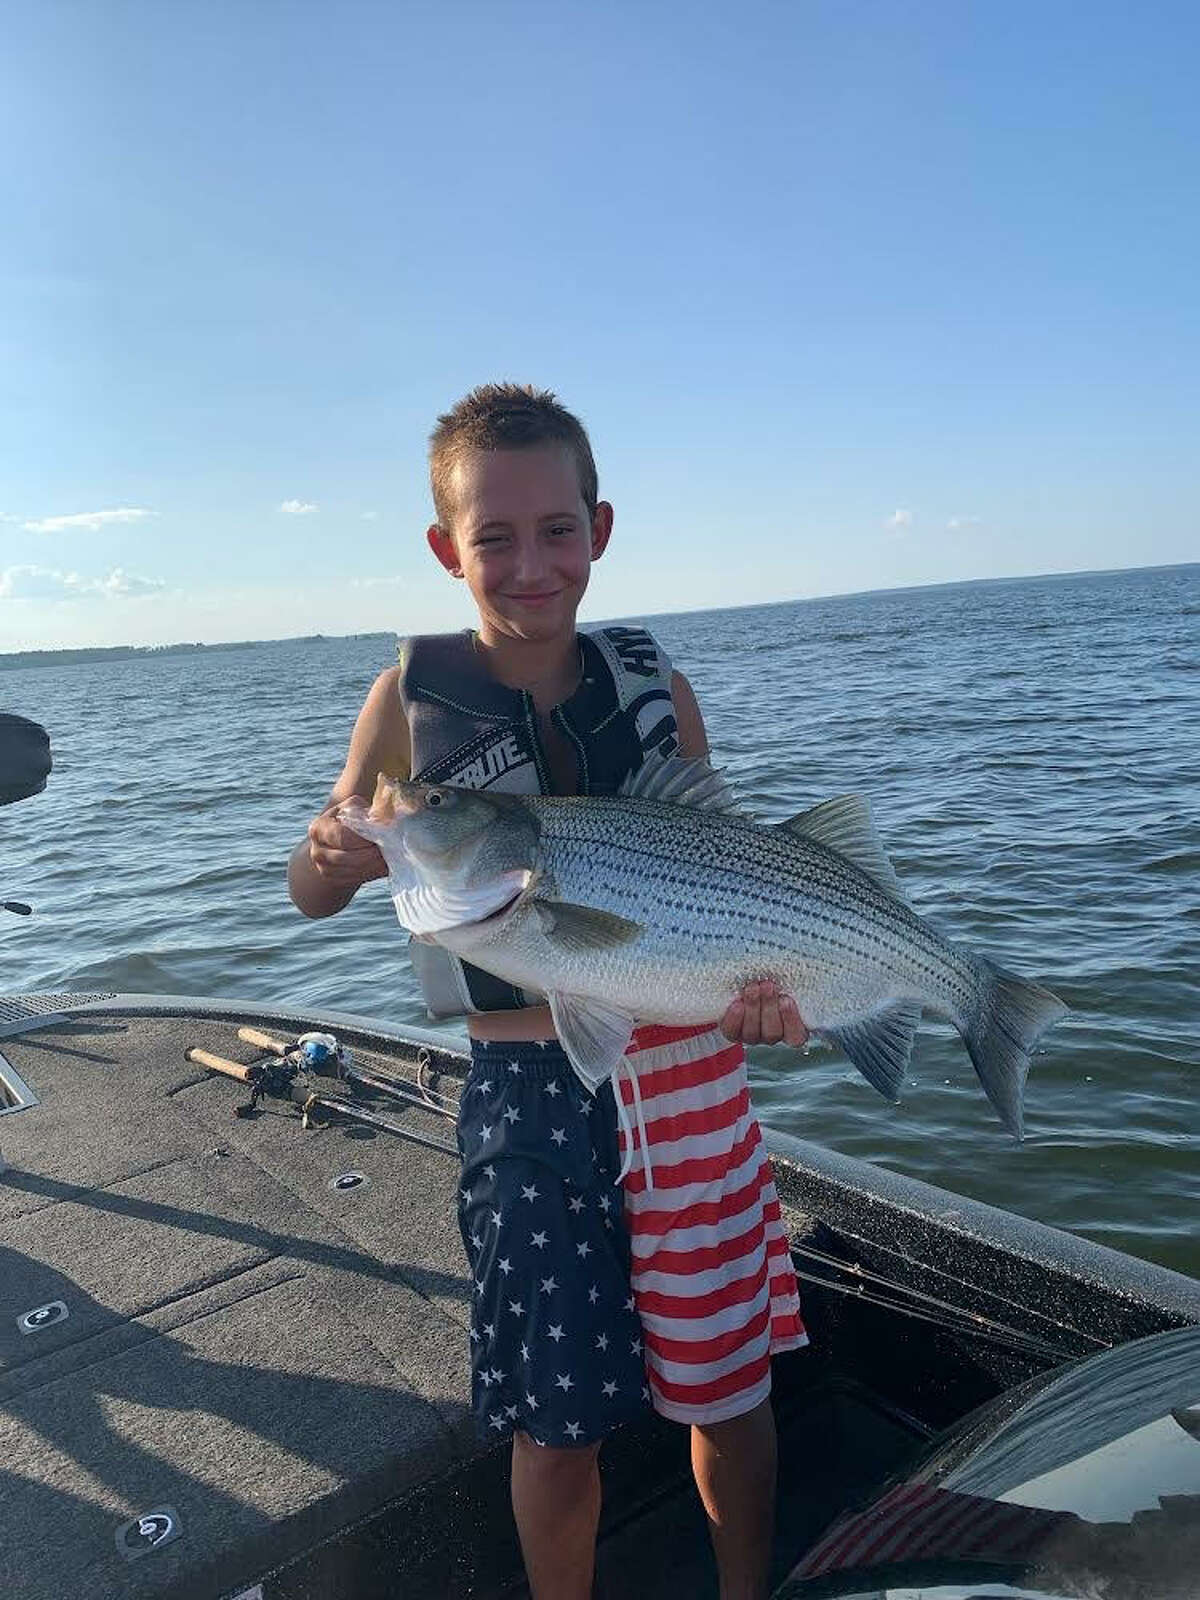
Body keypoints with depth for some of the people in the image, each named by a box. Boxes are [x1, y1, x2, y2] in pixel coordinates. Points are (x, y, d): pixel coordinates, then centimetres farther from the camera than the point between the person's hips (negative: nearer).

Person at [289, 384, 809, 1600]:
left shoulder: (654, 680, -2)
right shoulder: (412, 695, -5)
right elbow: (310, 895, 2)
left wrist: (755, 980, -15)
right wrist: (334, 853, -22)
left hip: (686, 1071, 2)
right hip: (526, 1090, -1)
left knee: (730, 1387, 17)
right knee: (556, 1419, 12)